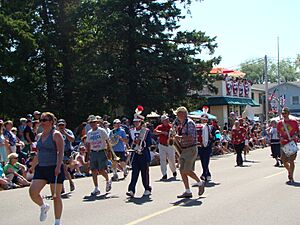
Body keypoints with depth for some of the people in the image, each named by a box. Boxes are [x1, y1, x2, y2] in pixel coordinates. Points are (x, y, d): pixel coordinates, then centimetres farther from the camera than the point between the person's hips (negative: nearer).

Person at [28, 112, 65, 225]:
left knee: (56, 196, 1)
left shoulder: (56, 134, -6)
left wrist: (58, 167, -24)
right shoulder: (39, 136, 14)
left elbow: (60, 152, -14)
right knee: (33, 191, -10)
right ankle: (44, 206, 21)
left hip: (54, 168, -6)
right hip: (41, 168, 6)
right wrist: (32, 166, 27)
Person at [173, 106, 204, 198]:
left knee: (187, 171, -12)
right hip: (183, 150, 9)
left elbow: (191, 137, -22)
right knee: (182, 171, 3)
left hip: (191, 149, -9)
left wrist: (179, 137, -19)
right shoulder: (181, 124, 15)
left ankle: (200, 183, 10)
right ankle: (188, 192, 8)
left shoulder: (189, 123, -12)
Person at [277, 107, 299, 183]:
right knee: (284, 161, 4)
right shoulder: (279, 123, 6)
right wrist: (280, 137, -7)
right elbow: (278, 133, 13)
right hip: (284, 144, 3)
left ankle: (291, 177, 2)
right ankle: (289, 171, 35)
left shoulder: (294, 122, -1)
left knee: (291, 160, -7)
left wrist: (295, 136, -13)